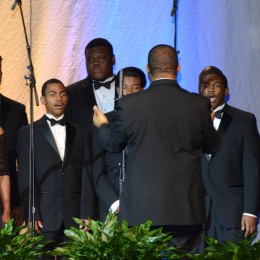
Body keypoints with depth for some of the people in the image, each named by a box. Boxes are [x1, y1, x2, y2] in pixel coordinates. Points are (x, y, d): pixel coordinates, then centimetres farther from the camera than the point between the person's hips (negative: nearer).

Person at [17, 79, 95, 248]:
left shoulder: (80, 133, 15)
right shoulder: (28, 133, 8)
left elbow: (86, 177, 9)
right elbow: (25, 178, 1)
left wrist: (87, 214, 0)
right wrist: (31, 216, -8)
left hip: (75, 216, 2)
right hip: (45, 217, -2)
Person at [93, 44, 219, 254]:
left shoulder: (129, 105, -7)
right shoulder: (199, 105, -5)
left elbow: (113, 143, 9)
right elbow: (212, 146, 10)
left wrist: (102, 125, 32)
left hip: (141, 206, -1)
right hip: (186, 208, 1)